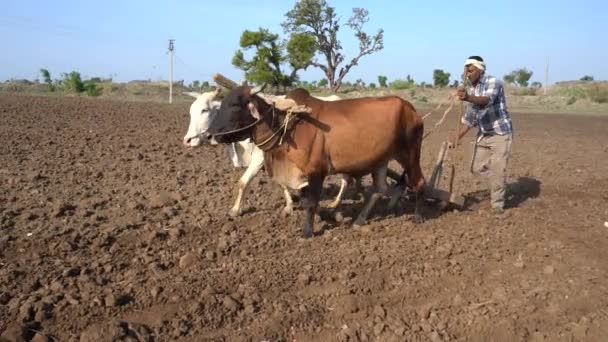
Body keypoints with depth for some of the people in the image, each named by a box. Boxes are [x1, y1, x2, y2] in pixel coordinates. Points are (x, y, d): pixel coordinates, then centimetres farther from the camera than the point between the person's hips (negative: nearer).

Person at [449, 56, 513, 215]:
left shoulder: (494, 82, -17)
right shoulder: (471, 88, 5)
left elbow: (487, 100, -40)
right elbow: (471, 116, 9)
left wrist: (469, 98, -60)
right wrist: (458, 135, 0)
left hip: (500, 133, -7)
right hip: (483, 134, 7)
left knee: (498, 170, -6)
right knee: (478, 167, 8)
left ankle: (497, 204, 9)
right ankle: (499, 183, 34)